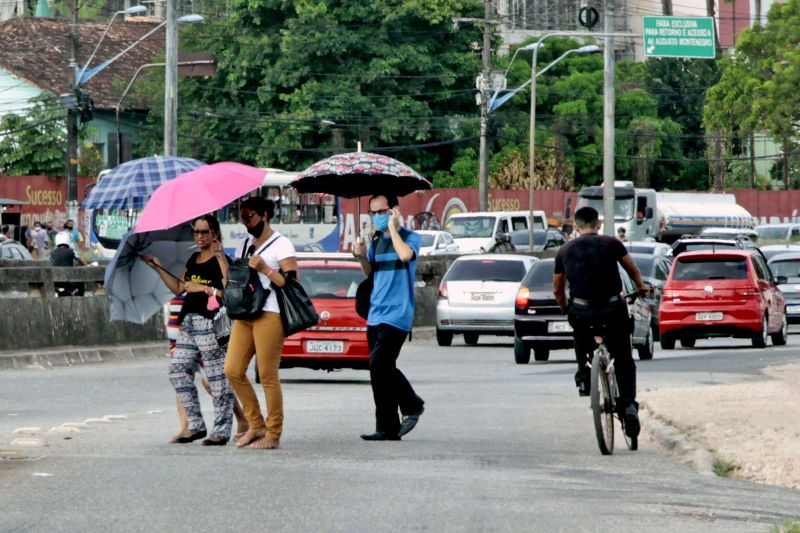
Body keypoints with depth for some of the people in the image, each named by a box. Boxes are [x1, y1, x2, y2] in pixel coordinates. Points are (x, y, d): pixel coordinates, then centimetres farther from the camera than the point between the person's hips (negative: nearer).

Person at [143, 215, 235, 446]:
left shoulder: (220, 260, -5)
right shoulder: (193, 259, 19)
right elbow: (178, 288, 21)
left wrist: (205, 289, -18)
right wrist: (157, 267, 19)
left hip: (211, 322, -9)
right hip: (189, 322, 9)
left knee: (218, 378, -6)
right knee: (178, 369, 3)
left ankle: (221, 431, -2)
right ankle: (195, 425, 9)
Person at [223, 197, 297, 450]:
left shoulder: (281, 245, 0)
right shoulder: (244, 246, 21)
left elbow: (292, 282, -7)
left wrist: (265, 269, -13)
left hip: (269, 315, -8)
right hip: (244, 315, 8)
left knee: (268, 376, -7)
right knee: (233, 371, -1)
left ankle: (273, 434, -1)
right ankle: (256, 425, 10)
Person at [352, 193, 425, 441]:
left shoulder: (410, 237, -5)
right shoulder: (376, 240, 15)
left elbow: (405, 255, -27)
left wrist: (393, 227, -15)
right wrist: (361, 256, 4)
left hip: (396, 315, -7)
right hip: (375, 315, 7)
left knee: (379, 365, -17)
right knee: (381, 370, 6)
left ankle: (411, 404, 1)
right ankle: (388, 428, 10)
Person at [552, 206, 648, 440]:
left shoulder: (564, 251, 10)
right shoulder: (611, 244, 5)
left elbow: (557, 290, 19)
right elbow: (632, 269, 19)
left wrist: (565, 307, 39)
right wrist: (641, 287, 40)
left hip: (581, 312, 1)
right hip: (612, 310, -1)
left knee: (580, 333, 37)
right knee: (624, 359, 14)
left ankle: (583, 373, 22)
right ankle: (629, 405, -3)